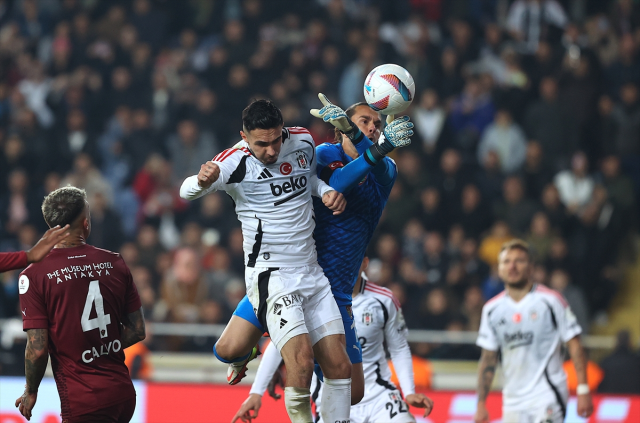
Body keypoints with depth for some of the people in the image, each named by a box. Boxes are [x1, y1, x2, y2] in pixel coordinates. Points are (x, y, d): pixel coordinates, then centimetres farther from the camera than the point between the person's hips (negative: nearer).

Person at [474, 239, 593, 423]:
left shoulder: (551, 301, -4)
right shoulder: (492, 309, 9)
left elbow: (574, 345, -3)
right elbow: (488, 359, 13)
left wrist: (583, 390, -10)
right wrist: (481, 404, 9)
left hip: (547, 399, -5)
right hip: (512, 404, 5)